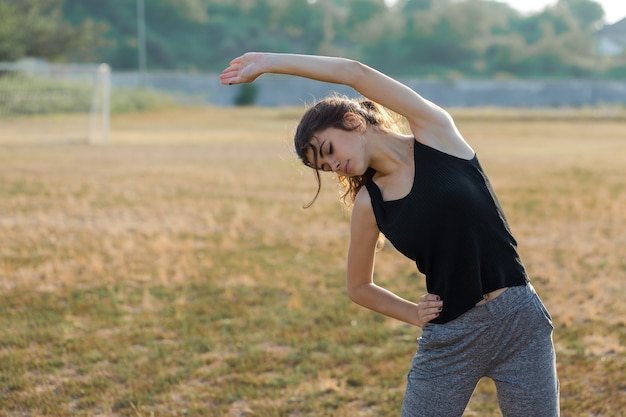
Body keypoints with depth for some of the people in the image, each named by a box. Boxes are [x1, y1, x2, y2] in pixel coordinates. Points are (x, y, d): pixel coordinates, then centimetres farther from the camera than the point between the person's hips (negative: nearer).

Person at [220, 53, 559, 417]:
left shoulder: (435, 134, -4)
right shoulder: (368, 205, 4)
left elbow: (356, 74, -14)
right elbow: (359, 287, 17)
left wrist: (269, 62, -10)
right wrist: (415, 315, 2)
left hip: (520, 322, -2)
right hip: (448, 340, 3)